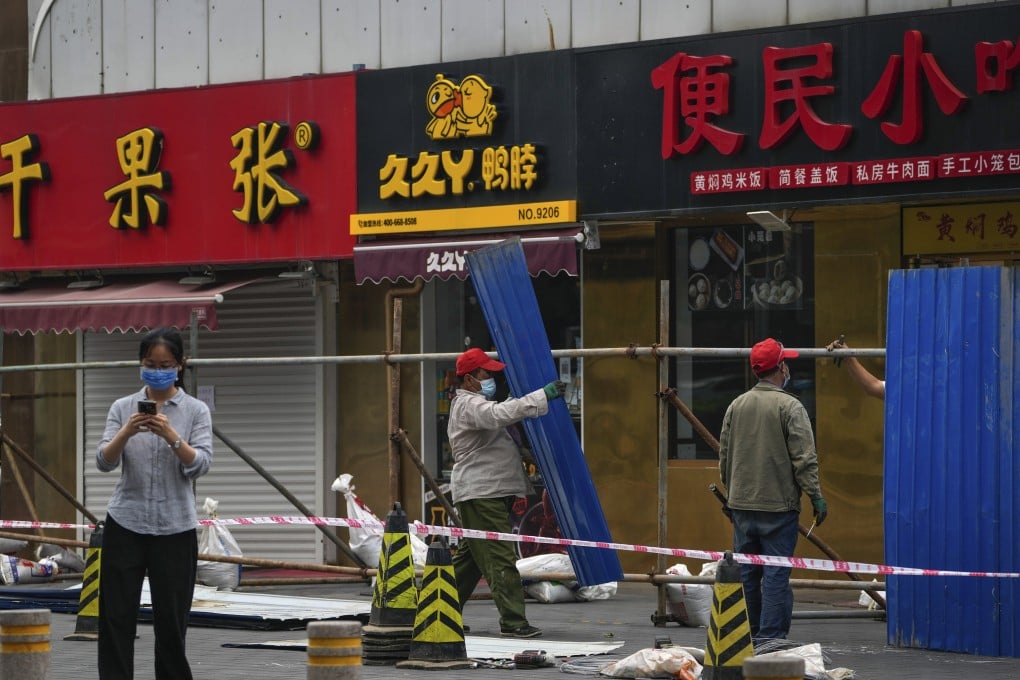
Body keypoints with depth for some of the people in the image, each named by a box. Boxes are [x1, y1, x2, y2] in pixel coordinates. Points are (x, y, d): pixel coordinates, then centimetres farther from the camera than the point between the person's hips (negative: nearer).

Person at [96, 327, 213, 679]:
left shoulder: (196, 410, 2)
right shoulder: (123, 407, 6)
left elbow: (200, 465, -10)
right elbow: (104, 461, -5)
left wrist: (171, 436, -26)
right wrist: (127, 432, -23)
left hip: (175, 529, -1)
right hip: (125, 525, 1)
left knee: (171, 620, 5)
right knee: (116, 617, -2)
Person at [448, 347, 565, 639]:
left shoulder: (475, 403, 23)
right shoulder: (469, 405, -13)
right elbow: (501, 414, -31)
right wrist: (543, 396, -33)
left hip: (490, 492, 11)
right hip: (480, 493, -11)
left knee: (469, 557, 16)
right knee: (499, 557, -13)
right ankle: (512, 622, -15)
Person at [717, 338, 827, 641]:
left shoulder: (737, 405, 8)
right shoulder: (790, 407, -10)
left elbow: (724, 457, 14)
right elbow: (804, 460, -14)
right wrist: (817, 498, -8)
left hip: (742, 505, 6)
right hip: (779, 506, -6)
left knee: (745, 573, 12)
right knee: (776, 575, -4)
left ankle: (746, 637, 19)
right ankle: (771, 639, -7)